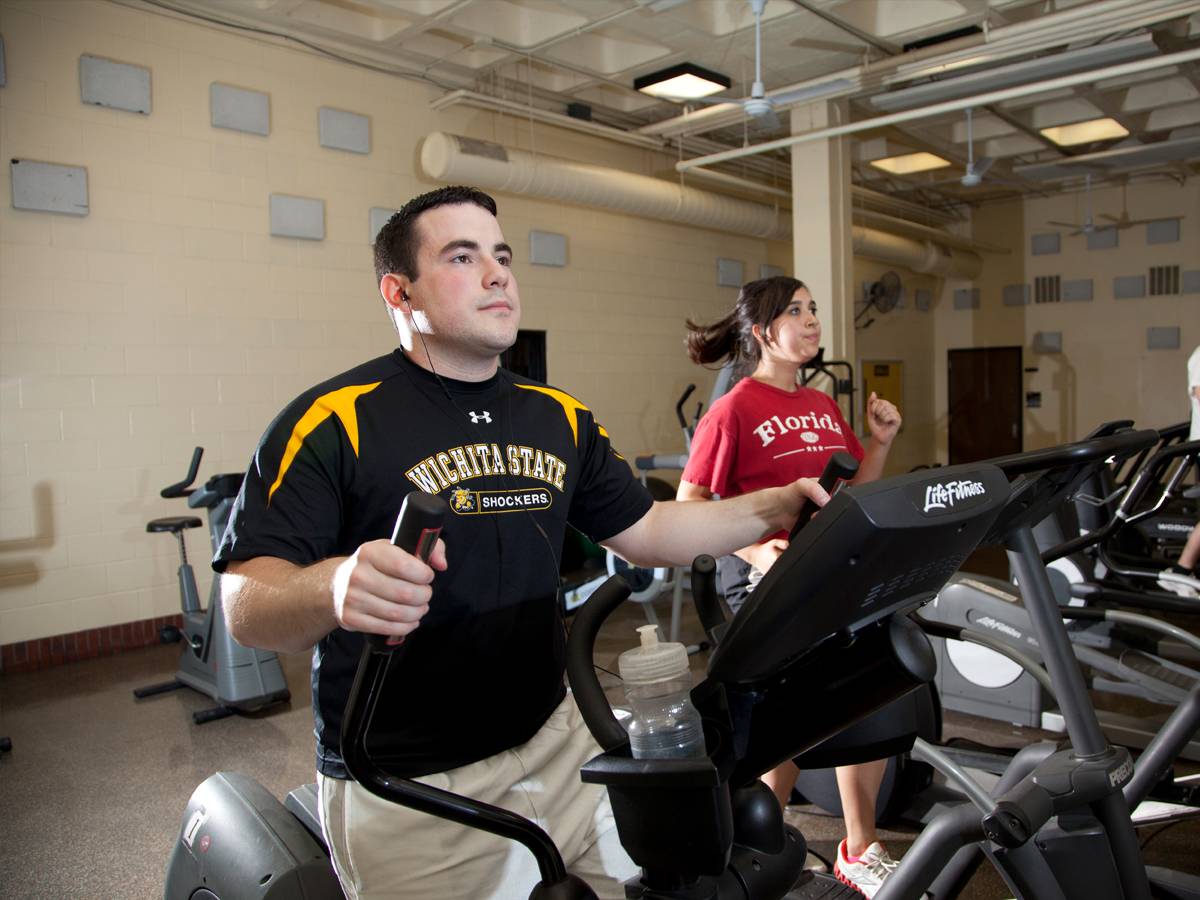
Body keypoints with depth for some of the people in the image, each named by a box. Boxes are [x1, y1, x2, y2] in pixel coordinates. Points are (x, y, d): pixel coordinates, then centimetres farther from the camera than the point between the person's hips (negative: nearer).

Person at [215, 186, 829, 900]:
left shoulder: (559, 416, 8)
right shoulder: (334, 420, -12)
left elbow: (644, 532, 13)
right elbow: (246, 605, -18)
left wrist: (775, 507, 4)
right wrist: (332, 589, -40)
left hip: (555, 741, 6)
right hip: (408, 791, -5)